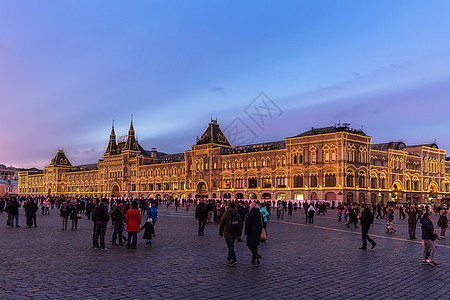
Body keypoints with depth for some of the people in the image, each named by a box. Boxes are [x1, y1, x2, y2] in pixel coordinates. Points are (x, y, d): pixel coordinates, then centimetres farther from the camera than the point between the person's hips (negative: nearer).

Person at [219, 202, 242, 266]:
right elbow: (240, 225, 7)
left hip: (227, 234, -5)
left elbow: (221, 224, -5)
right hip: (234, 234, 5)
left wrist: (220, 233, 5)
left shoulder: (225, 214, -9)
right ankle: (229, 258, 32)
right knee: (231, 246, 18)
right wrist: (238, 234, 14)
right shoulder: (237, 215, 3)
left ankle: (234, 260, -14)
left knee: (230, 247, -4)